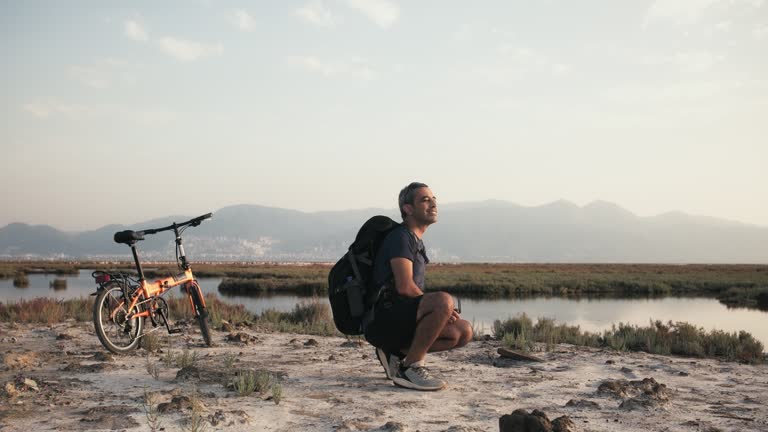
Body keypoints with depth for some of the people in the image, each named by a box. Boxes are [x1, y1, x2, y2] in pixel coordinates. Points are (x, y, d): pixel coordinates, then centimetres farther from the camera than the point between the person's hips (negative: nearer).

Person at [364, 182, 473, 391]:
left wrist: (444, 311, 4)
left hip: (403, 321, 9)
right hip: (384, 320, -9)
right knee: (444, 300, -31)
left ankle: (396, 352, 3)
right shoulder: (400, 237, -7)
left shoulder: (417, 242, 23)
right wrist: (443, 308, -8)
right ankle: (409, 368, -20)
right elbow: (405, 287, -19)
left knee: (464, 332, -2)